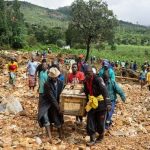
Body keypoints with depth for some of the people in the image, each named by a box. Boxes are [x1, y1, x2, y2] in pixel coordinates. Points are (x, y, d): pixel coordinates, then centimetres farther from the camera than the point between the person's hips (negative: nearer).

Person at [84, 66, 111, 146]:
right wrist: (88, 103, 19)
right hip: (92, 104, 6)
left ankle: (101, 136, 31)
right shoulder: (86, 81, 3)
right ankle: (92, 139, 13)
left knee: (100, 121, 6)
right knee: (90, 121, 2)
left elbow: (104, 91, -28)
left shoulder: (98, 79, -20)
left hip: (100, 104, -6)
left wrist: (108, 103, -36)